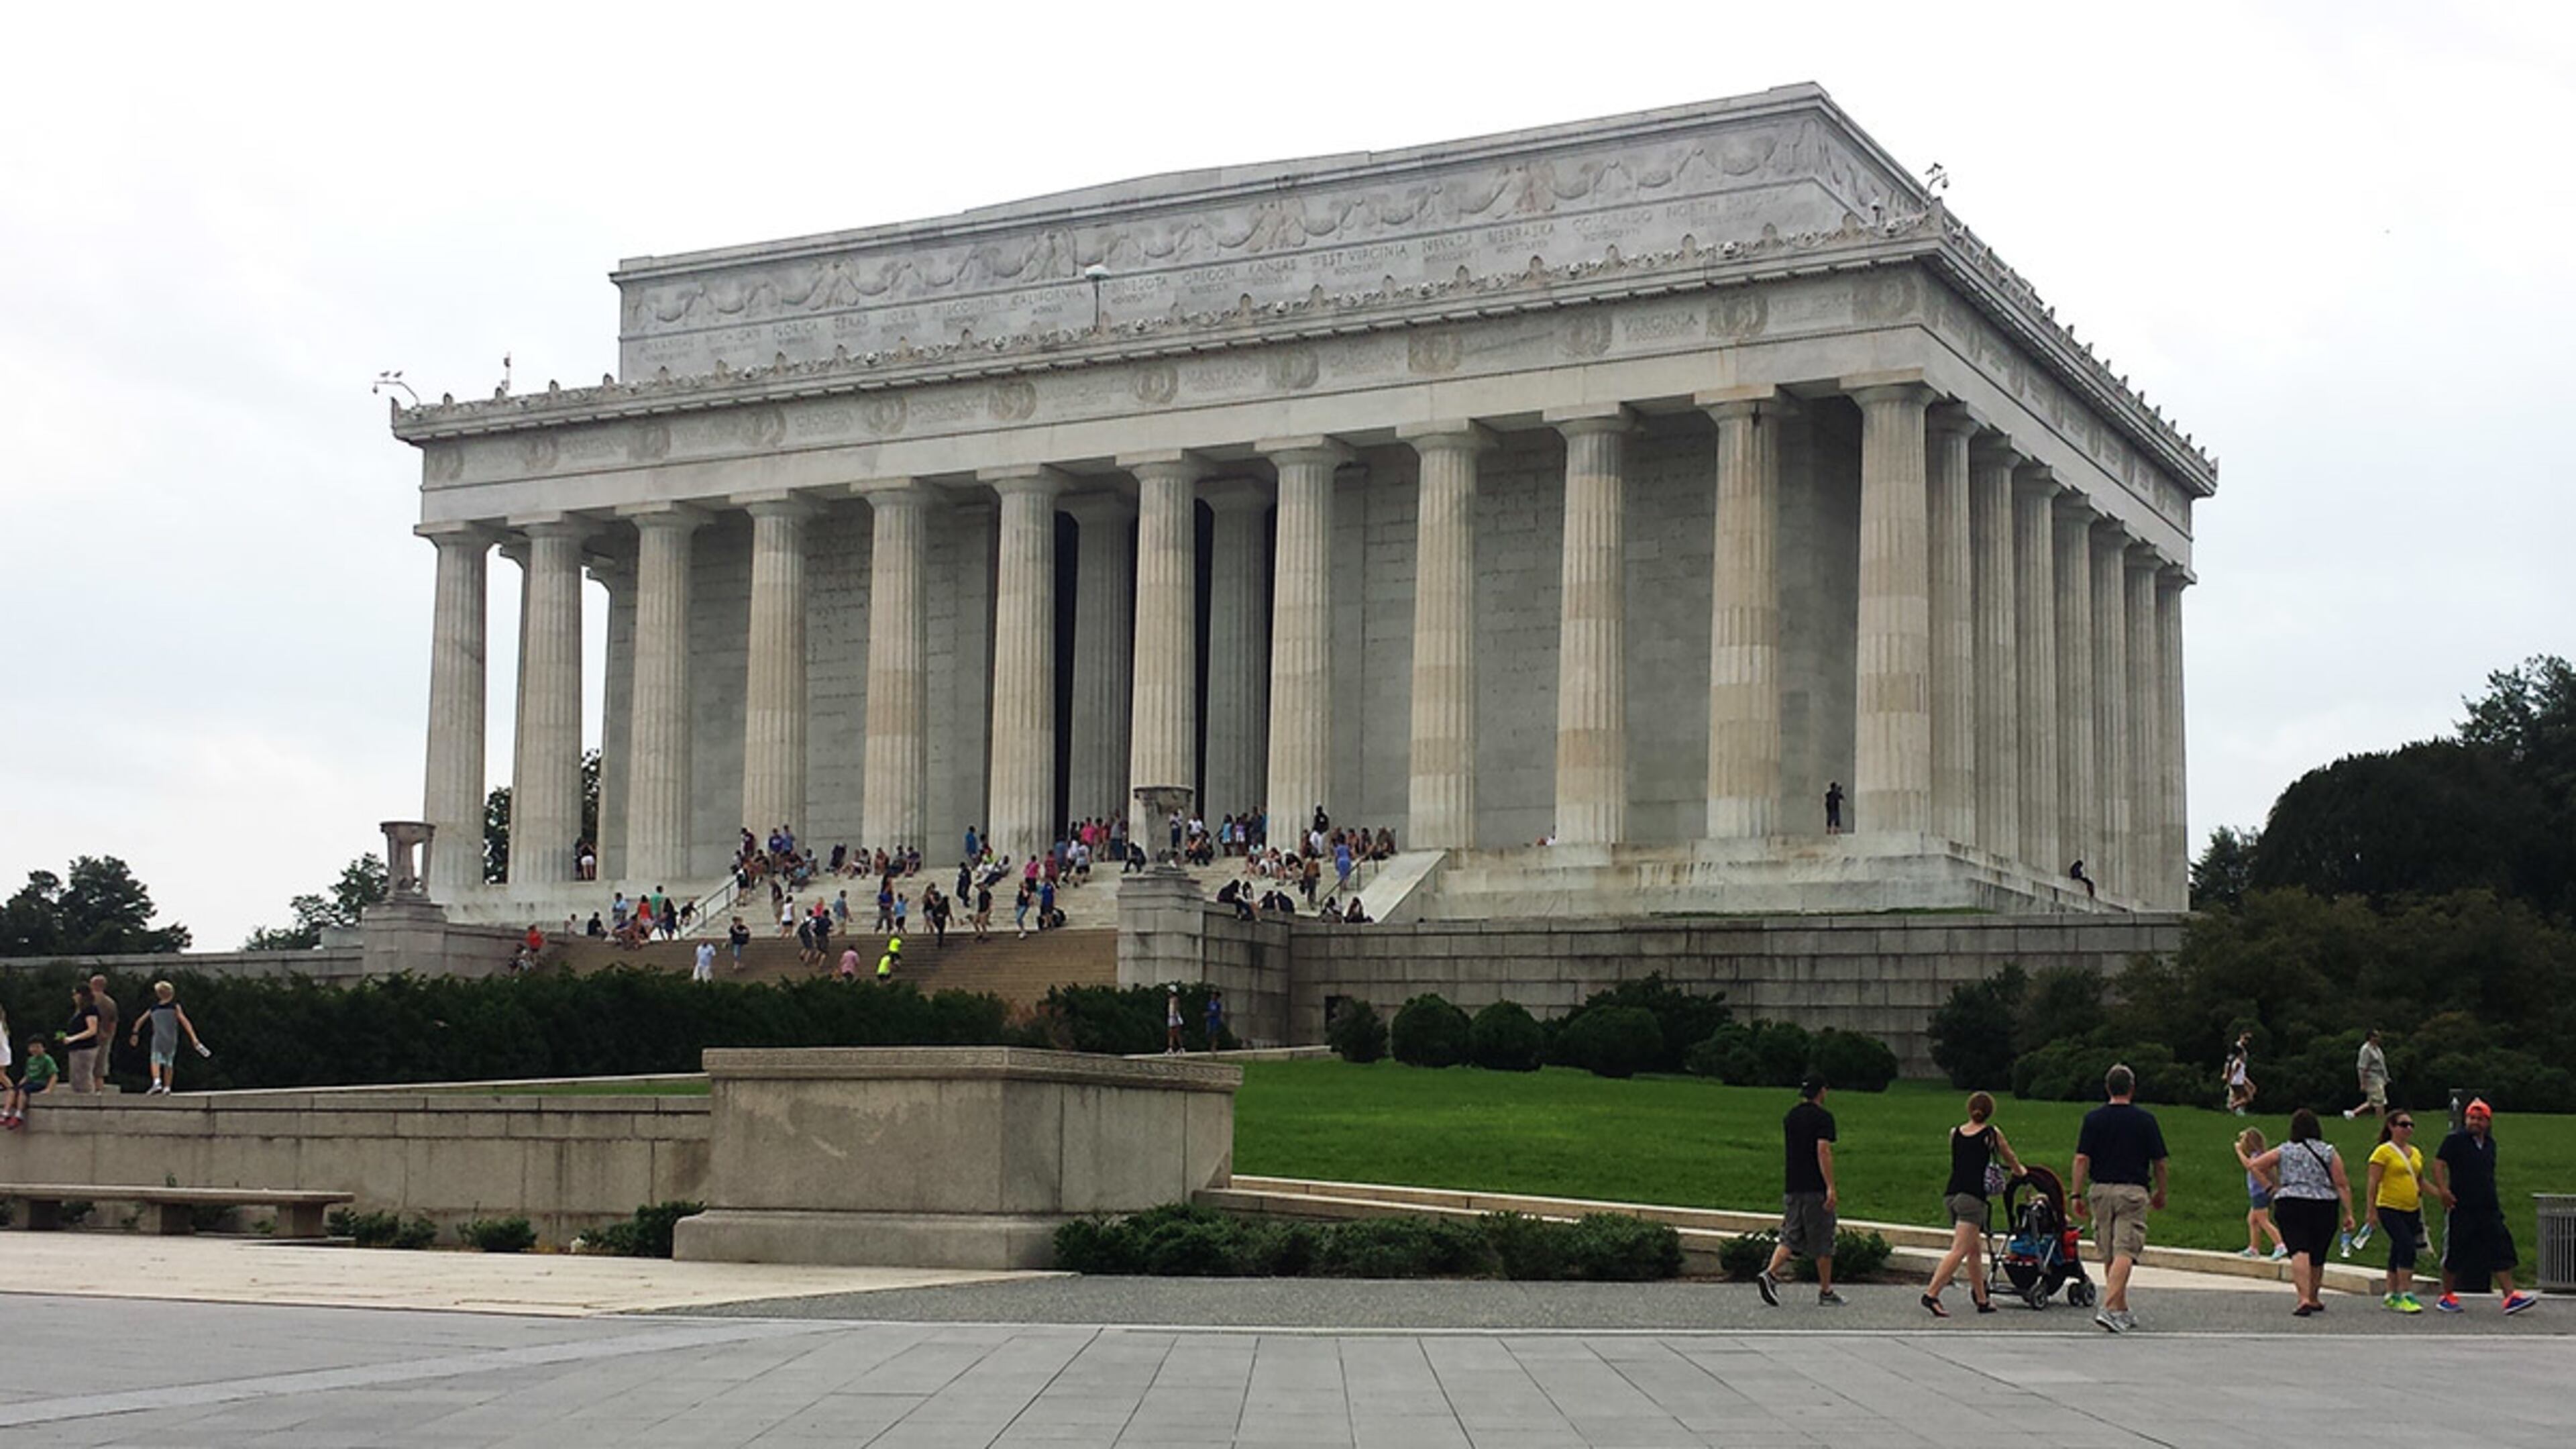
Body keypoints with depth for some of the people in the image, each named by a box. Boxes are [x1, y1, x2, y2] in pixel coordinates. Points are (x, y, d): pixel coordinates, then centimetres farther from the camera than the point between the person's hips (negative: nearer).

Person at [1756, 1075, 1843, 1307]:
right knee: (1823, 1242, 5)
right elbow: (1823, 1151, -18)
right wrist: (1831, 1188, -19)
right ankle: (1826, 1292, 12)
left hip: (1792, 1187, 6)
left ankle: (1770, 1273, -15)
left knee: (1790, 1237, 7)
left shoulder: (1790, 1117, 13)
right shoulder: (1823, 1118, -9)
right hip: (1816, 1188, -6)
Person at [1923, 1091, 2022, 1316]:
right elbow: (2011, 1160, 19)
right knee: (1959, 1250, -11)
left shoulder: (1954, 1133, 14)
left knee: (1975, 1250, 18)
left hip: (1951, 1194, 6)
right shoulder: (1992, 1134, 3)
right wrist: (2018, 1171, 42)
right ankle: (1932, 1294, -23)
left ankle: (1982, 1300, 24)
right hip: (1972, 1196, -6)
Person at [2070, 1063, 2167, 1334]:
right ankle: (2109, 1307, -21)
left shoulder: (2093, 1119, 1)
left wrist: (2076, 1194, 1)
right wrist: (2160, 1194, 15)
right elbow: (2159, 1163, 2)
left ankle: (2122, 1310, 22)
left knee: (2110, 1255, 13)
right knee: (2125, 1252, -7)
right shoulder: (2145, 1119, -1)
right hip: (2133, 1190, -3)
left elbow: (2082, 1159, -4)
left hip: (2102, 1190, 3)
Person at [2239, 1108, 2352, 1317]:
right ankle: (2314, 1299, 32)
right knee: (2317, 1256, 16)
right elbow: (2342, 1185, 0)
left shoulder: (2284, 1151, 4)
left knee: (2299, 1252, -12)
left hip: (2290, 1205, -2)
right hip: (2324, 1206, 2)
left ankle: (2304, 1298, -29)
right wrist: (2349, 1213, 1)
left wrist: (2240, 1152, 25)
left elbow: (2253, 1165, 5)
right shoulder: (2328, 1152, 5)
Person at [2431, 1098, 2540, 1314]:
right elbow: (2438, 1164, -9)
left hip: (2489, 1208, 5)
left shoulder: (2490, 1144, 15)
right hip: (2462, 1208, -5)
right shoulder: (2455, 1141, -4)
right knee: (2455, 1254, 2)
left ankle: (2510, 1296, -8)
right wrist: (2443, 1191, -20)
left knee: (2500, 1250, -4)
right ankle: (2447, 1296, 16)